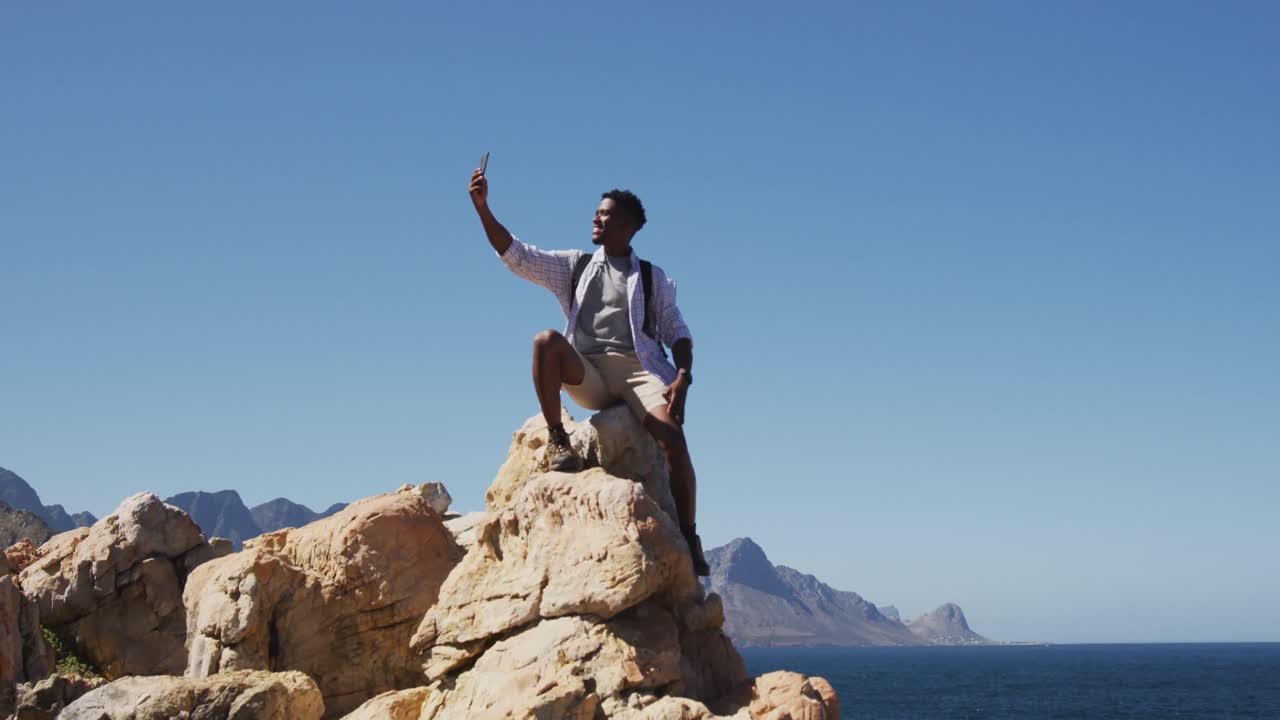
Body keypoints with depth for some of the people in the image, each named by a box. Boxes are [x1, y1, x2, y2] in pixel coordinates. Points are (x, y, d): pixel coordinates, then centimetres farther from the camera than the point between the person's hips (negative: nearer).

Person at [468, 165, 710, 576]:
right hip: (587, 374, 1)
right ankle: (557, 441, -22)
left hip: (638, 368, -1)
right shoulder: (573, 266, 21)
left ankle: (688, 538, -23)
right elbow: (516, 256, 11)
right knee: (546, 340, -30)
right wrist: (482, 207, 0)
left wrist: (683, 377, -9)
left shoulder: (652, 278, 18)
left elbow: (677, 331, 11)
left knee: (672, 436, -28)